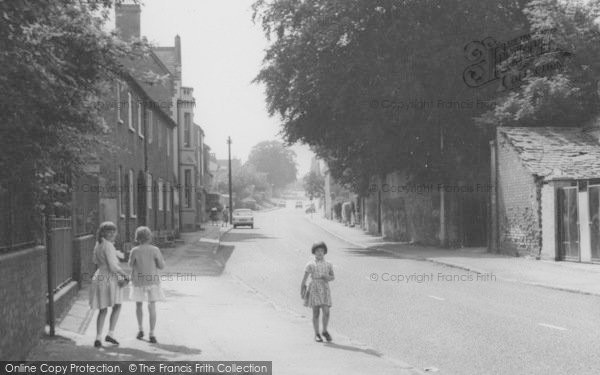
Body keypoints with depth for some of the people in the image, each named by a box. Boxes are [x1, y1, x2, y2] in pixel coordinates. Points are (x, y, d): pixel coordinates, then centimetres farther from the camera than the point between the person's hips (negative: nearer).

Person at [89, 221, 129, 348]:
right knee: (117, 306, 10)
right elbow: (113, 266, -22)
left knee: (103, 310, 14)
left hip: (99, 276, 8)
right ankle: (110, 334, 4)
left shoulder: (98, 244, 9)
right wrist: (124, 274, -7)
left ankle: (98, 338, 9)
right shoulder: (108, 246, -18)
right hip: (110, 279, -8)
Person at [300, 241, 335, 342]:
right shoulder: (310, 265, 0)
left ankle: (325, 331, 16)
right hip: (314, 289, -2)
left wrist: (329, 277, -6)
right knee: (316, 312, -2)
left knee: (326, 312, -6)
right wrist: (302, 291, 0)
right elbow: (304, 278, 1)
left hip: (325, 290, 2)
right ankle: (317, 334, 9)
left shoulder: (328, 264, 8)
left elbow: (333, 277, 17)